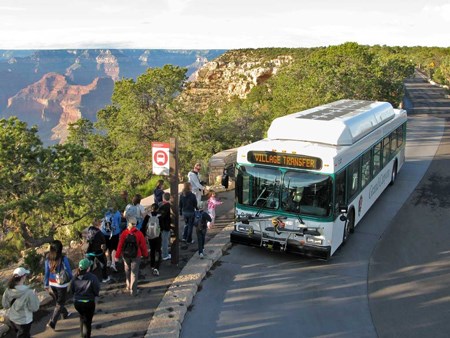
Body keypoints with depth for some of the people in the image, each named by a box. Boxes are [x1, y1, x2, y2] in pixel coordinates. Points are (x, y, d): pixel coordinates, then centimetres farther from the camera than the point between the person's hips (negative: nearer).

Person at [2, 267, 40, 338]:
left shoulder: (8, 290, -14)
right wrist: (34, 296, -6)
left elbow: (5, 305, -1)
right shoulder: (28, 292, -29)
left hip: (12, 319, 5)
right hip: (24, 321, -5)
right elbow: (34, 308, -18)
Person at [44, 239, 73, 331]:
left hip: (52, 284, 5)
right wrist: (71, 279, 9)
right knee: (60, 304, 11)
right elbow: (69, 272, -12)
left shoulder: (48, 259, -11)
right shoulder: (64, 259, -22)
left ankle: (65, 314, 49)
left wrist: (46, 285, 10)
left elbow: (46, 273, -2)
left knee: (58, 300, 27)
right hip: (61, 284, -5)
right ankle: (52, 323, 5)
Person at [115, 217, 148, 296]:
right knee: (134, 273, 5)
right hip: (136, 256, -2)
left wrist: (117, 256, 2)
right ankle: (133, 291, 7)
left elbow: (120, 245, -8)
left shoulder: (124, 233, -12)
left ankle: (129, 287, 34)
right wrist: (145, 255, 8)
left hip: (126, 255, 2)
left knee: (127, 271, 21)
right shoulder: (139, 234, -14)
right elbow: (143, 245, -7)